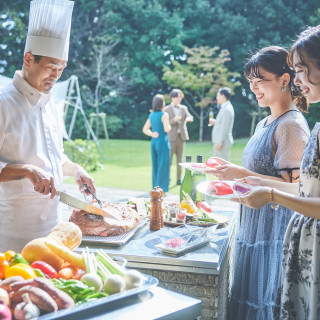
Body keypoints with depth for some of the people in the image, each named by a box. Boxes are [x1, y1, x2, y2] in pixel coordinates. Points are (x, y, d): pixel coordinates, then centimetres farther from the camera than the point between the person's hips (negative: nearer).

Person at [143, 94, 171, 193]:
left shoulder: (151, 115, 9)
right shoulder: (164, 115, -12)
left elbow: (145, 129, 11)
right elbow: (166, 129, -20)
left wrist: (152, 134, 1)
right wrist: (169, 126, 0)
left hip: (154, 142, 7)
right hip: (163, 142, -7)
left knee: (155, 166, 13)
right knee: (163, 166, 0)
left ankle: (155, 188, 20)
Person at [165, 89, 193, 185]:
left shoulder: (184, 108, 13)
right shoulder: (167, 109, 0)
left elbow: (190, 117, 2)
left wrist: (188, 118, -22)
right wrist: (174, 120, -23)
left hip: (181, 136, 4)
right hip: (171, 137, -4)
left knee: (180, 159, 6)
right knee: (169, 159, -4)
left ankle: (179, 179, 11)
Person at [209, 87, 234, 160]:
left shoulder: (227, 109, -15)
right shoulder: (225, 108, 16)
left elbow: (225, 127, -19)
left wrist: (219, 142, -20)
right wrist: (215, 122, 8)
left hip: (223, 142, -10)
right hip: (219, 141, 10)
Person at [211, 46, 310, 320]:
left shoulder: (292, 125, -15)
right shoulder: (265, 124, 14)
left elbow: (292, 185, -21)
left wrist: (242, 175, -23)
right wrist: (233, 172, 8)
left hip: (274, 233, -9)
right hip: (253, 226, 9)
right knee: (245, 297, 18)